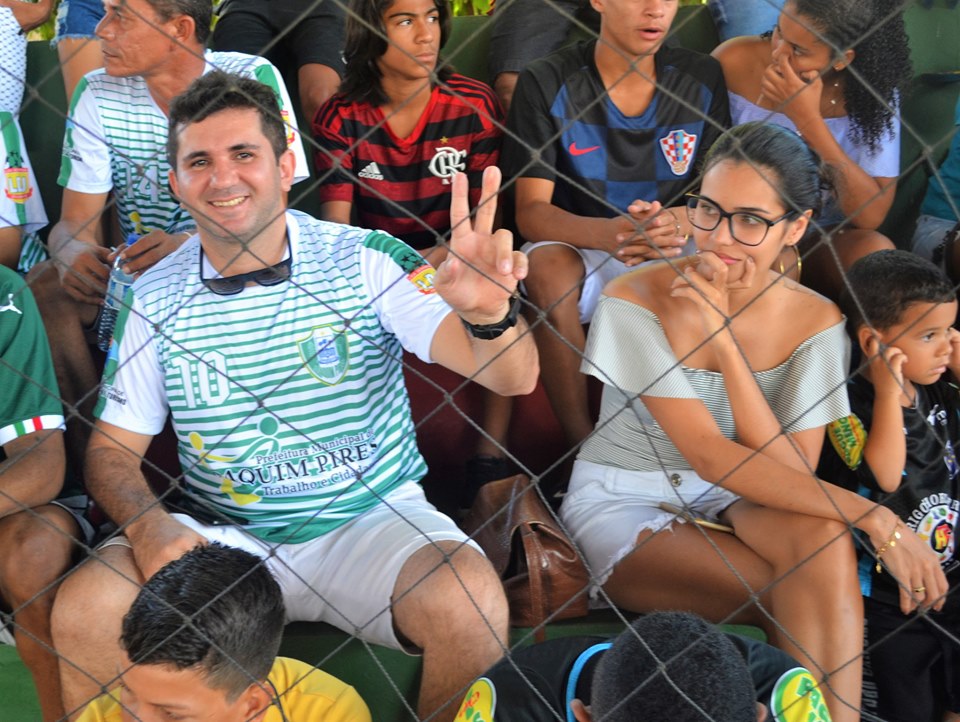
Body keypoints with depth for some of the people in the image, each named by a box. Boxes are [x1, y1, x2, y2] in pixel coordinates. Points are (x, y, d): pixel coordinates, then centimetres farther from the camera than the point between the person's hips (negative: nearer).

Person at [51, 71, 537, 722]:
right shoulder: (153, 298, 0)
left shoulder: (365, 260, -7)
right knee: (84, 609, -24)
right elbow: (113, 449, 8)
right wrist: (147, 523, -15)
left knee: (470, 600, -31)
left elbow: (512, 378, -15)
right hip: (223, 539, 2)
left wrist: (489, 314, -39)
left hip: (372, 522, -1)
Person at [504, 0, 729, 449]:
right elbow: (531, 213, -16)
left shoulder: (702, 79, -2)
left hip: (677, 253, 2)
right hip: (582, 249, -2)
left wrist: (679, 222, -30)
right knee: (547, 265, -36)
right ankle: (582, 447, -21)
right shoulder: (547, 83, -10)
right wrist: (610, 233, -38)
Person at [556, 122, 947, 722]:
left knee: (819, 533, -33)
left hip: (735, 506, 3)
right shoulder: (637, 301, -18)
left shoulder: (815, 322, -7)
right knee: (815, 607, -30)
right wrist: (874, 518, -31)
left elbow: (792, 474, -19)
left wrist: (723, 335, -26)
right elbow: (709, 454, -25)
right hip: (625, 506, -3)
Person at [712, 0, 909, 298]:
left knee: (876, 253, -31)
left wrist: (808, 119, -26)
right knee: (777, 261, -34)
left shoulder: (873, 92, -11)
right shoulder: (734, 63, -13)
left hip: (824, 237, 1)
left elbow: (870, 215, -19)